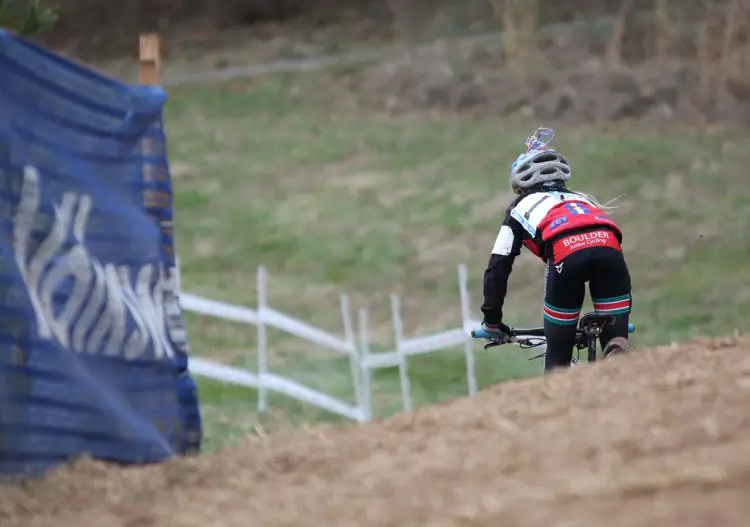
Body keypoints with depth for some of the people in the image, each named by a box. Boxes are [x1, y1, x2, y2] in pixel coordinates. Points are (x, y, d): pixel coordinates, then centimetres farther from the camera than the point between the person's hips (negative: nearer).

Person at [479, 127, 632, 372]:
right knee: (615, 344, 7)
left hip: (566, 252, -3)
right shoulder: (582, 198, 43)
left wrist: (491, 320, 36)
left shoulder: (522, 207, 34)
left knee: (557, 359, 9)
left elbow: (498, 267, 28)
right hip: (609, 246, 3)